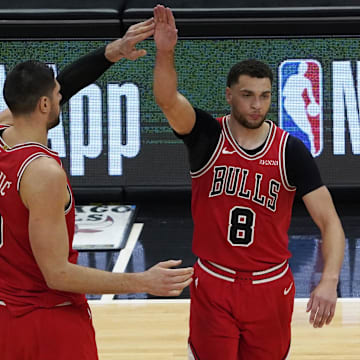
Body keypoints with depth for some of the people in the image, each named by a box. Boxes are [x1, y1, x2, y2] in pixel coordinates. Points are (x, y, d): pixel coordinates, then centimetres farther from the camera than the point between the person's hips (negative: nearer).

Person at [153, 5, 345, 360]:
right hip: (213, 284, -1)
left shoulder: (291, 151, -6)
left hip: (271, 287, 1)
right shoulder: (207, 136, -7)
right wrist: (165, 53, -46)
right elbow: (167, 100, -27)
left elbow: (329, 221, -9)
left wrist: (329, 281, -24)